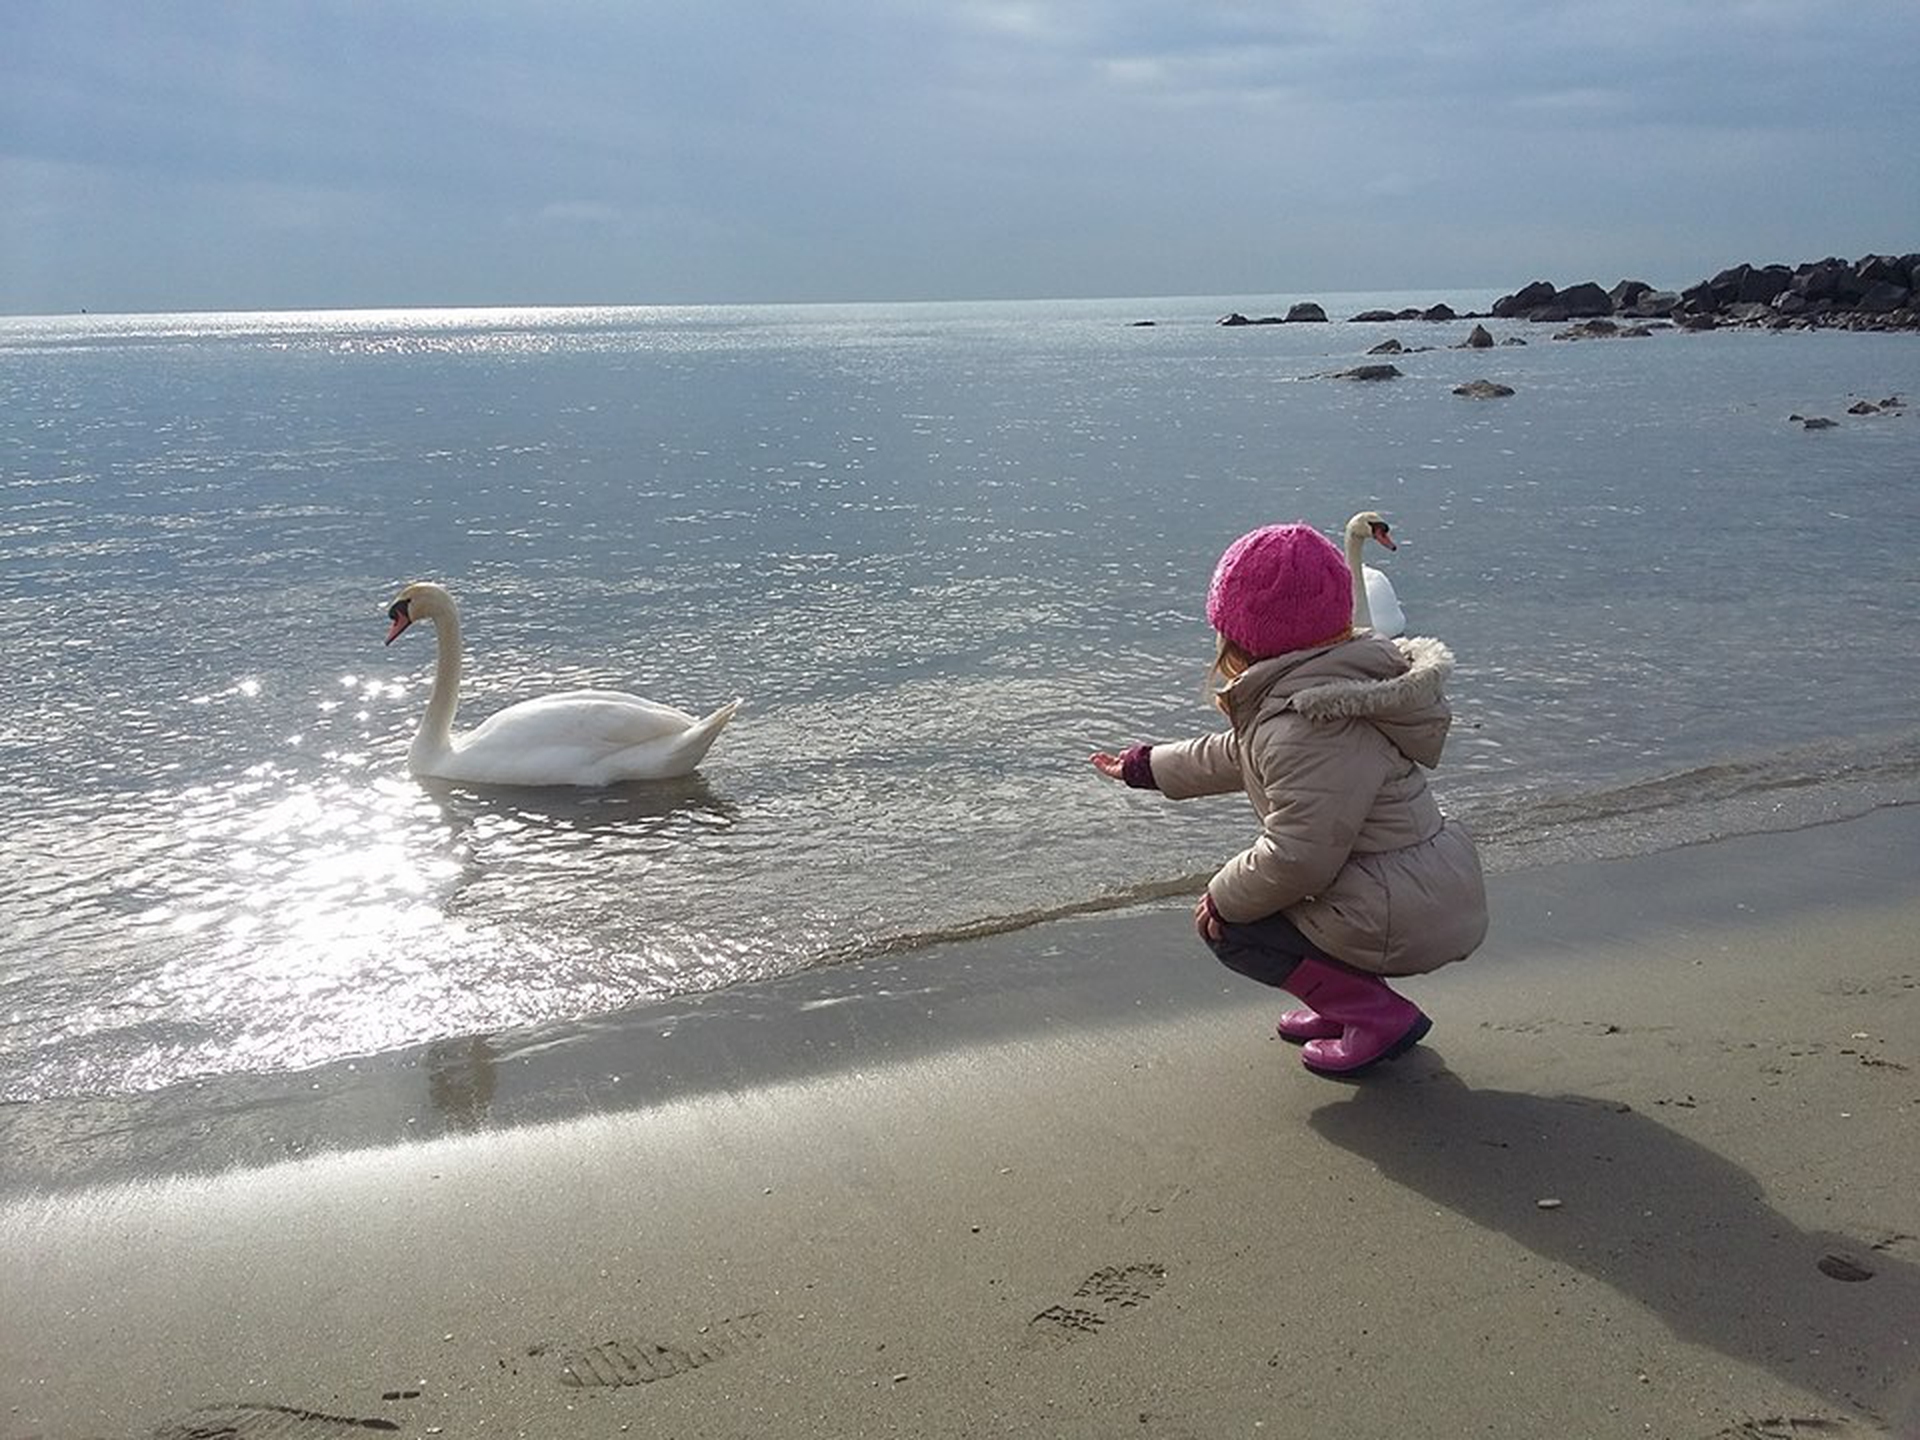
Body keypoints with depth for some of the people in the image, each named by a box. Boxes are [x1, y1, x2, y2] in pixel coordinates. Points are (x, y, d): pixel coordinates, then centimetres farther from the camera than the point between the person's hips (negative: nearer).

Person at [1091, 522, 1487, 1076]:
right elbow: (1242, 754, 24)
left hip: (1404, 922, -10)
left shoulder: (1311, 725, -26)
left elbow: (1297, 858, -26)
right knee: (1241, 893, 23)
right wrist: (1148, 766, 33)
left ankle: (1378, 1015, 1)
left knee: (1230, 927, 1)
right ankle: (1349, 999, 19)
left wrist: (1224, 897, -7)